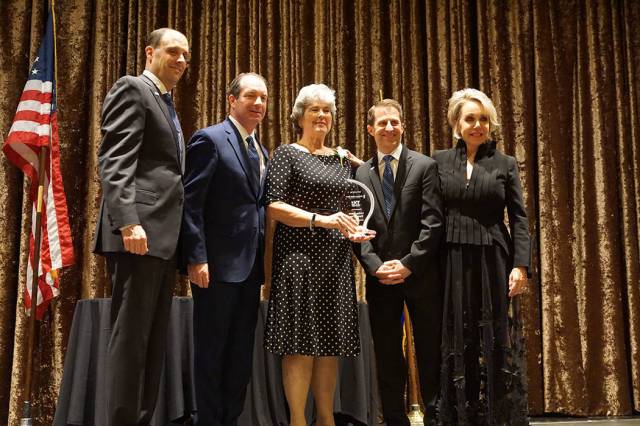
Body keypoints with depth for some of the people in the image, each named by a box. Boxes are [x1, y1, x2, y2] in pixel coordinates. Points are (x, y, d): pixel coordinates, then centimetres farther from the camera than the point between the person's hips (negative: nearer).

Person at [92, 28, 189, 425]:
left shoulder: (168, 106, 26)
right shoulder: (132, 89, -1)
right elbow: (115, 162, -14)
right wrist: (128, 221, -26)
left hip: (165, 234, 9)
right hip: (140, 230, -9)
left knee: (155, 340, 9)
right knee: (131, 336, -7)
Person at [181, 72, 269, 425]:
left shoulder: (261, 152, 17)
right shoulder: (210, 139, -7)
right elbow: (190, 202, -13)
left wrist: (263, 262, 11)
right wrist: (196, 258, -19)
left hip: (250, 265, 8)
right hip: (218, 263, -8)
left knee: (241, 354, 12)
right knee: (211, 351, 3)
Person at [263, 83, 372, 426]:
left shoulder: (342, 160, 15)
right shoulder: (286, 154, 0)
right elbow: (273, 207, -10)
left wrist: (355, 229, 2)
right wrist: (319, 220, -20)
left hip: (335, 257, 5)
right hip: (299, 255, -5)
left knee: (330, 341, 8)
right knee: (301, 342, -5)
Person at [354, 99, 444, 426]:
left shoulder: (424, 166, 0)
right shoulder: (360, 173, 8)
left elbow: (433, 222, -7)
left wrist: (408, 264, -14)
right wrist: (375, 265, -10)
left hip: (421, 275, -2)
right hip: (379, 277, 3)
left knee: (430, 353, 6)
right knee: (387, 357, 8)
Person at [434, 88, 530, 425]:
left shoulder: (505, 164, 6)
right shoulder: (440, 161, 6)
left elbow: (519, 218, 1)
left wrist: (521, 265, -8)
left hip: (493, 261, 0)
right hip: (454, 263, 1)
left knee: (497, 342, 3)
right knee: (458, 343, 5)